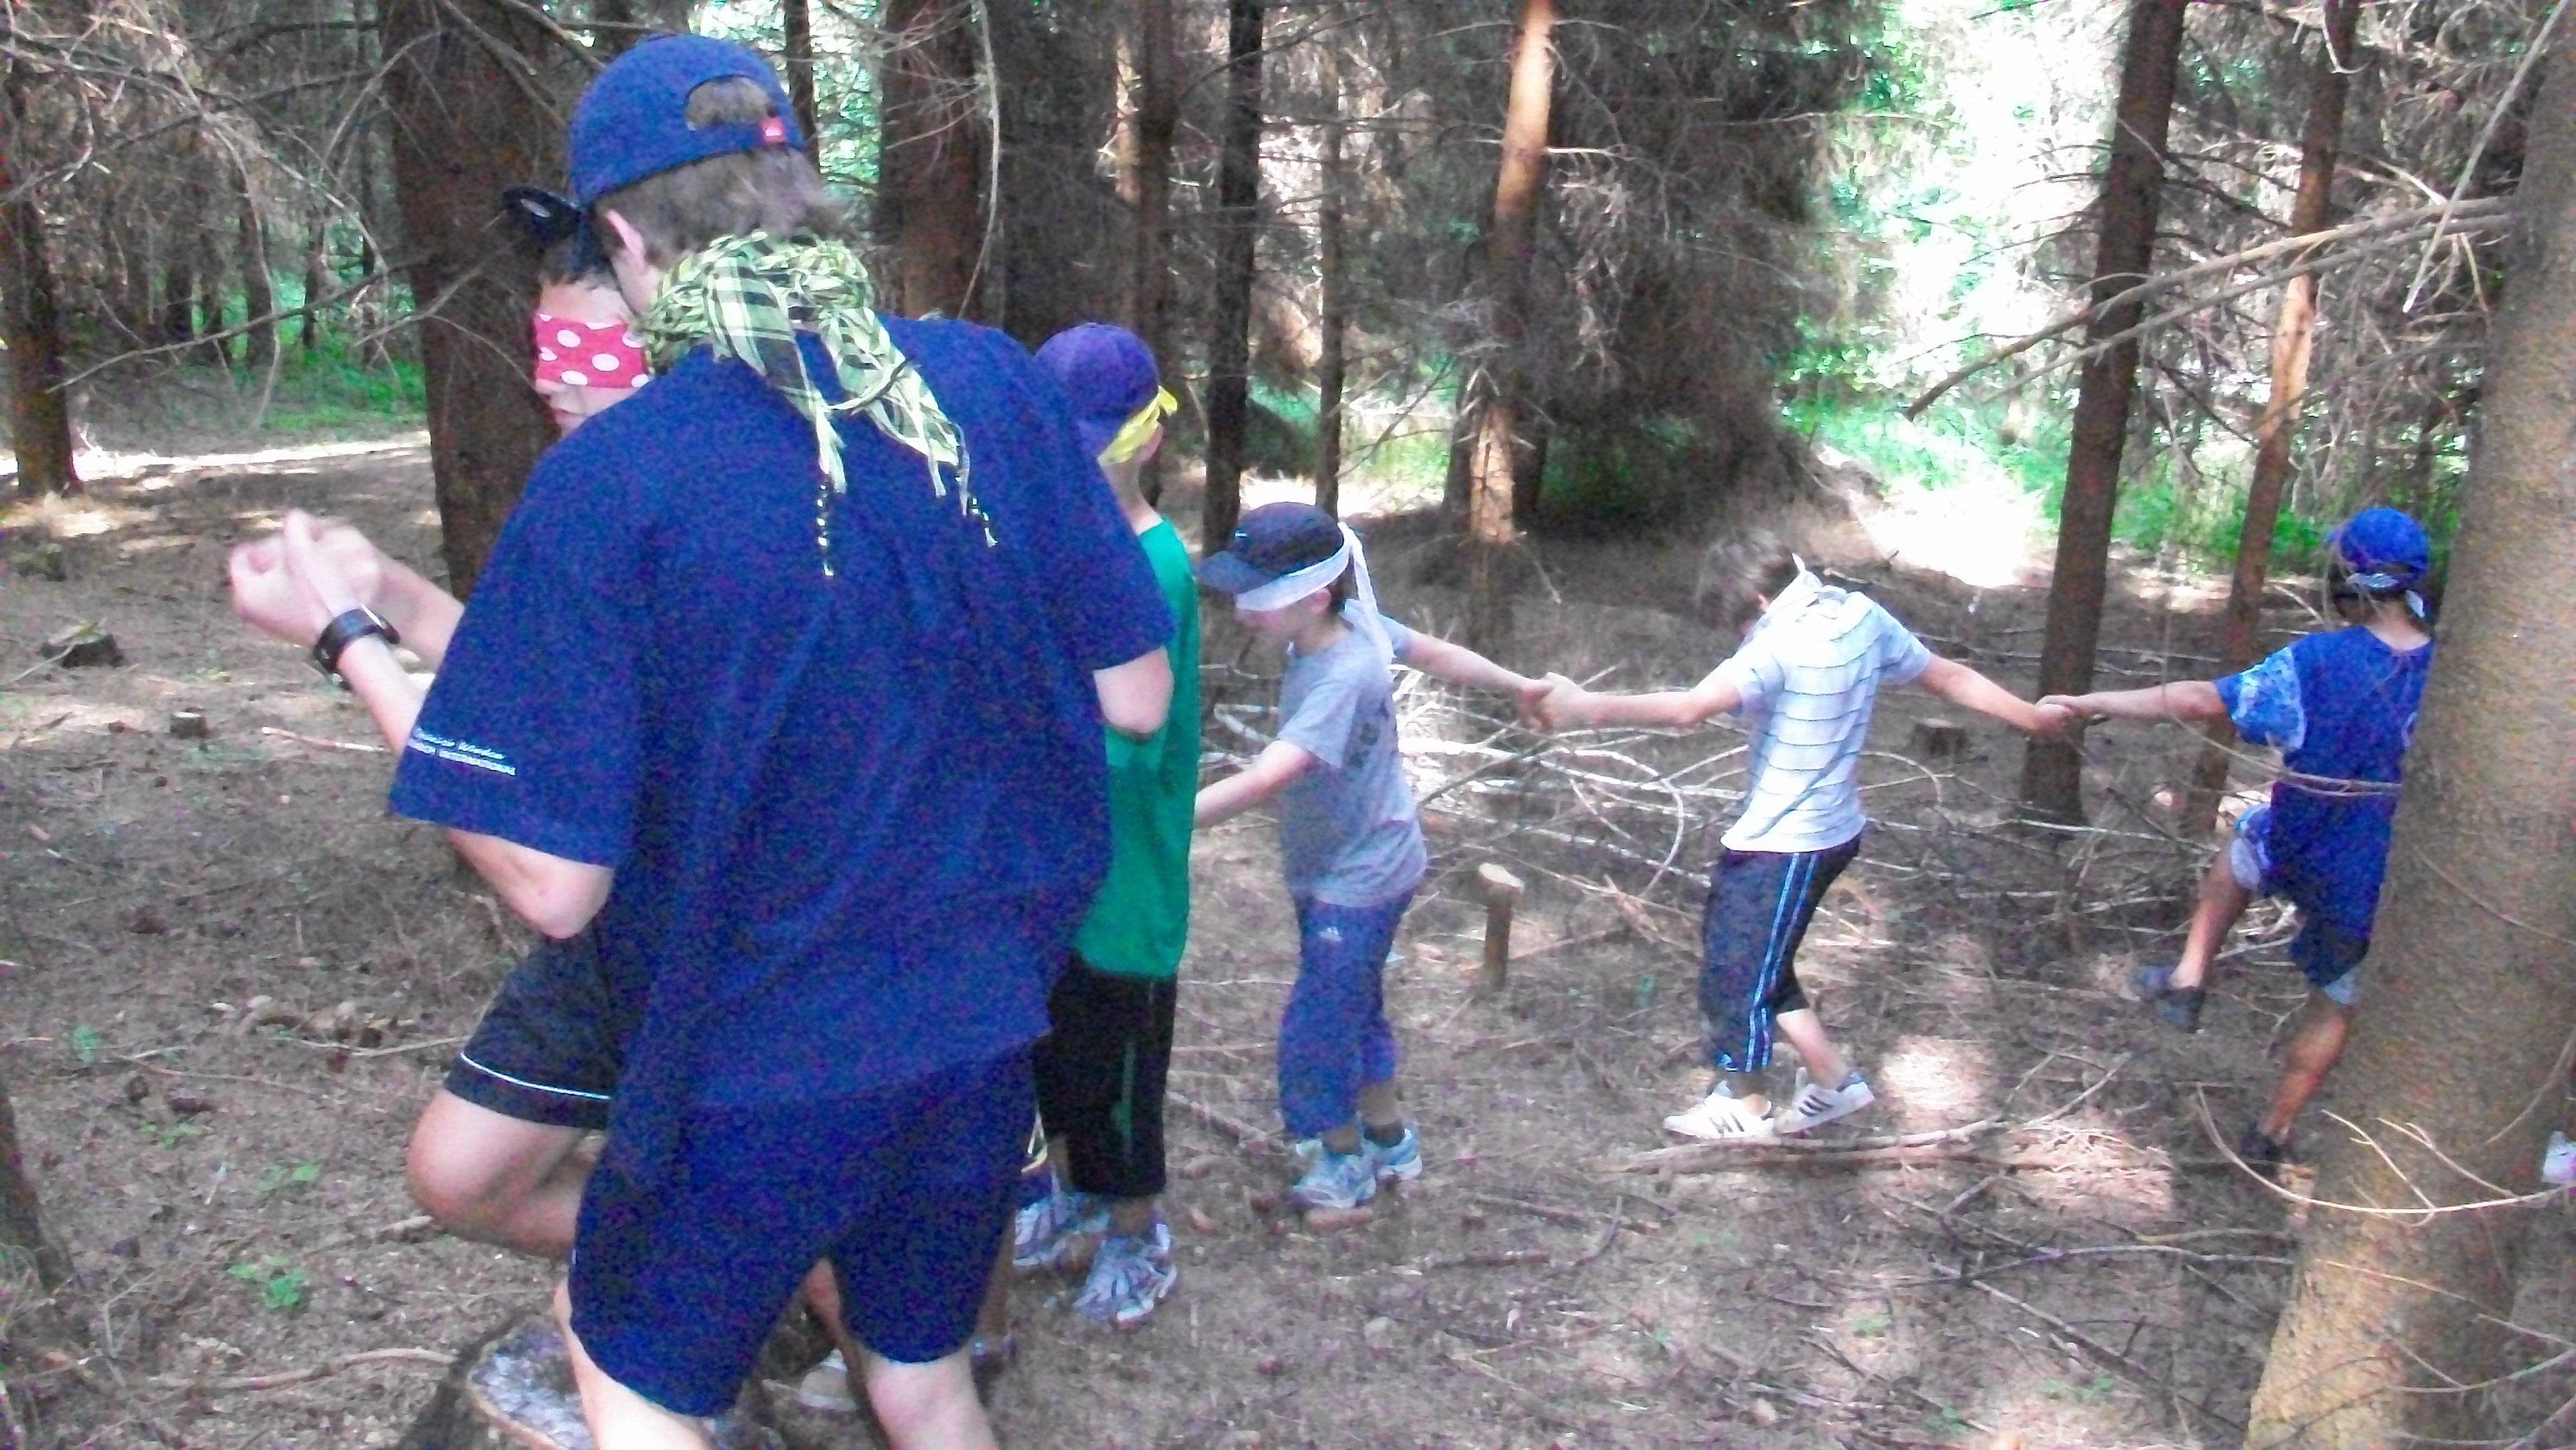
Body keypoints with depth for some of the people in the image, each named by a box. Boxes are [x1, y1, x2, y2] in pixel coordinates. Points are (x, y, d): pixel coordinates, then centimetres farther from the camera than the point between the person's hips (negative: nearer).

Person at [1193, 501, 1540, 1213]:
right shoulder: (1350, 622, -8)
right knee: (1353, 1006, 23)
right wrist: (1519, 685, 24)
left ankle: (1345, 1161, 27)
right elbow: (1435, 653, 7)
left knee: (1316, 1025, 4)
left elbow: (1265, 779, -43)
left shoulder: (1343, 678, -33)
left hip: (1360, 878, -9)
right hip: (1330, 869, 9)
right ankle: (1388, 1136, 42)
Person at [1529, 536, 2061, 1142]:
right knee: (1757, 958, 23)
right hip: (1829, 831, 9)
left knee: (1737, 968, 10)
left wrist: (1587, 707, -46)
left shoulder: (1782, 645, -26)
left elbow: (1690, 707, -41)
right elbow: (1951, 677, 10)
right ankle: (1833, 1078, 33)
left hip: (1782, 845, -9)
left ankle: (1745, 1106, 30)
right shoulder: (1862, 616, -1)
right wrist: (2033, 717, 24)